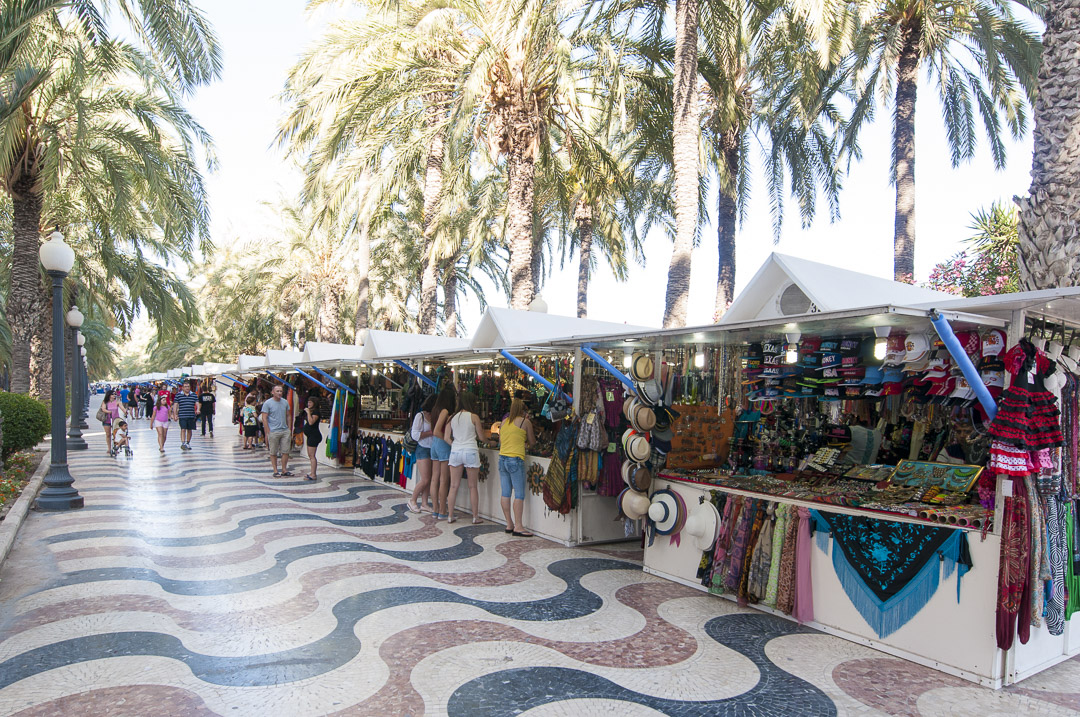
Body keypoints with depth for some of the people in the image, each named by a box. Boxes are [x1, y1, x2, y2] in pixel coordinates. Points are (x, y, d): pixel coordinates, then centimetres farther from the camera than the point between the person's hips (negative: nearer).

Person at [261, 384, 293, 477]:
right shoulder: (267, 403, -5)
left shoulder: (285, 402, 9)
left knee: (285, 451, 3)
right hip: (273, 432, -4)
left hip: (285, 431, 4)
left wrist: (288, 428, 10)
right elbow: (264, 418, -6)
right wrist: (268, 432, -11)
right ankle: (275, 471, 13)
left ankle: (284, 470, 13)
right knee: (273, 452, 4)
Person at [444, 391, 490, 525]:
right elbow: (481, 436, 3)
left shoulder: (453, 417, 6)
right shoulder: (474, 417, -5)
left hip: (455, 452, 3)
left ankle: (450, 516, 13)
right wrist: (489, 437, 22)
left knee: (454, 486, 10)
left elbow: (447, 438, 5)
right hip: (470, 451, -3)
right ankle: (475, 517, 11)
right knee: (473, 486, 6)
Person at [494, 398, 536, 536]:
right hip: (516, 460, -6)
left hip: (502, 458, 6)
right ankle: (518, 527, -4)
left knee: (505, 493, 9)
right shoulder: (525, 422, -2)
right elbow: (532, 442, 7)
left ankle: (509, 525, 17)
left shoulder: (504, 422, 13)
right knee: (519, 495, -3)